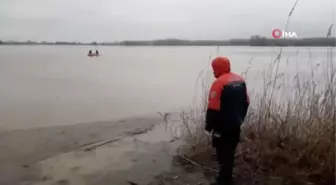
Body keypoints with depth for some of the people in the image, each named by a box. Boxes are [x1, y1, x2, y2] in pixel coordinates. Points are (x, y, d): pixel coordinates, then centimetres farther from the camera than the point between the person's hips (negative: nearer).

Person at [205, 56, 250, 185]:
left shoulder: (219, 83, -19)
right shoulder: (240, 80, 7)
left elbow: (213, 108, -20)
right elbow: (246, 103, 14)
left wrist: (208, 126, -9)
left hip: (222, 127, -8)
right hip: (235, 125, 8)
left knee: (223, 154, 2)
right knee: (230, 152, 20)